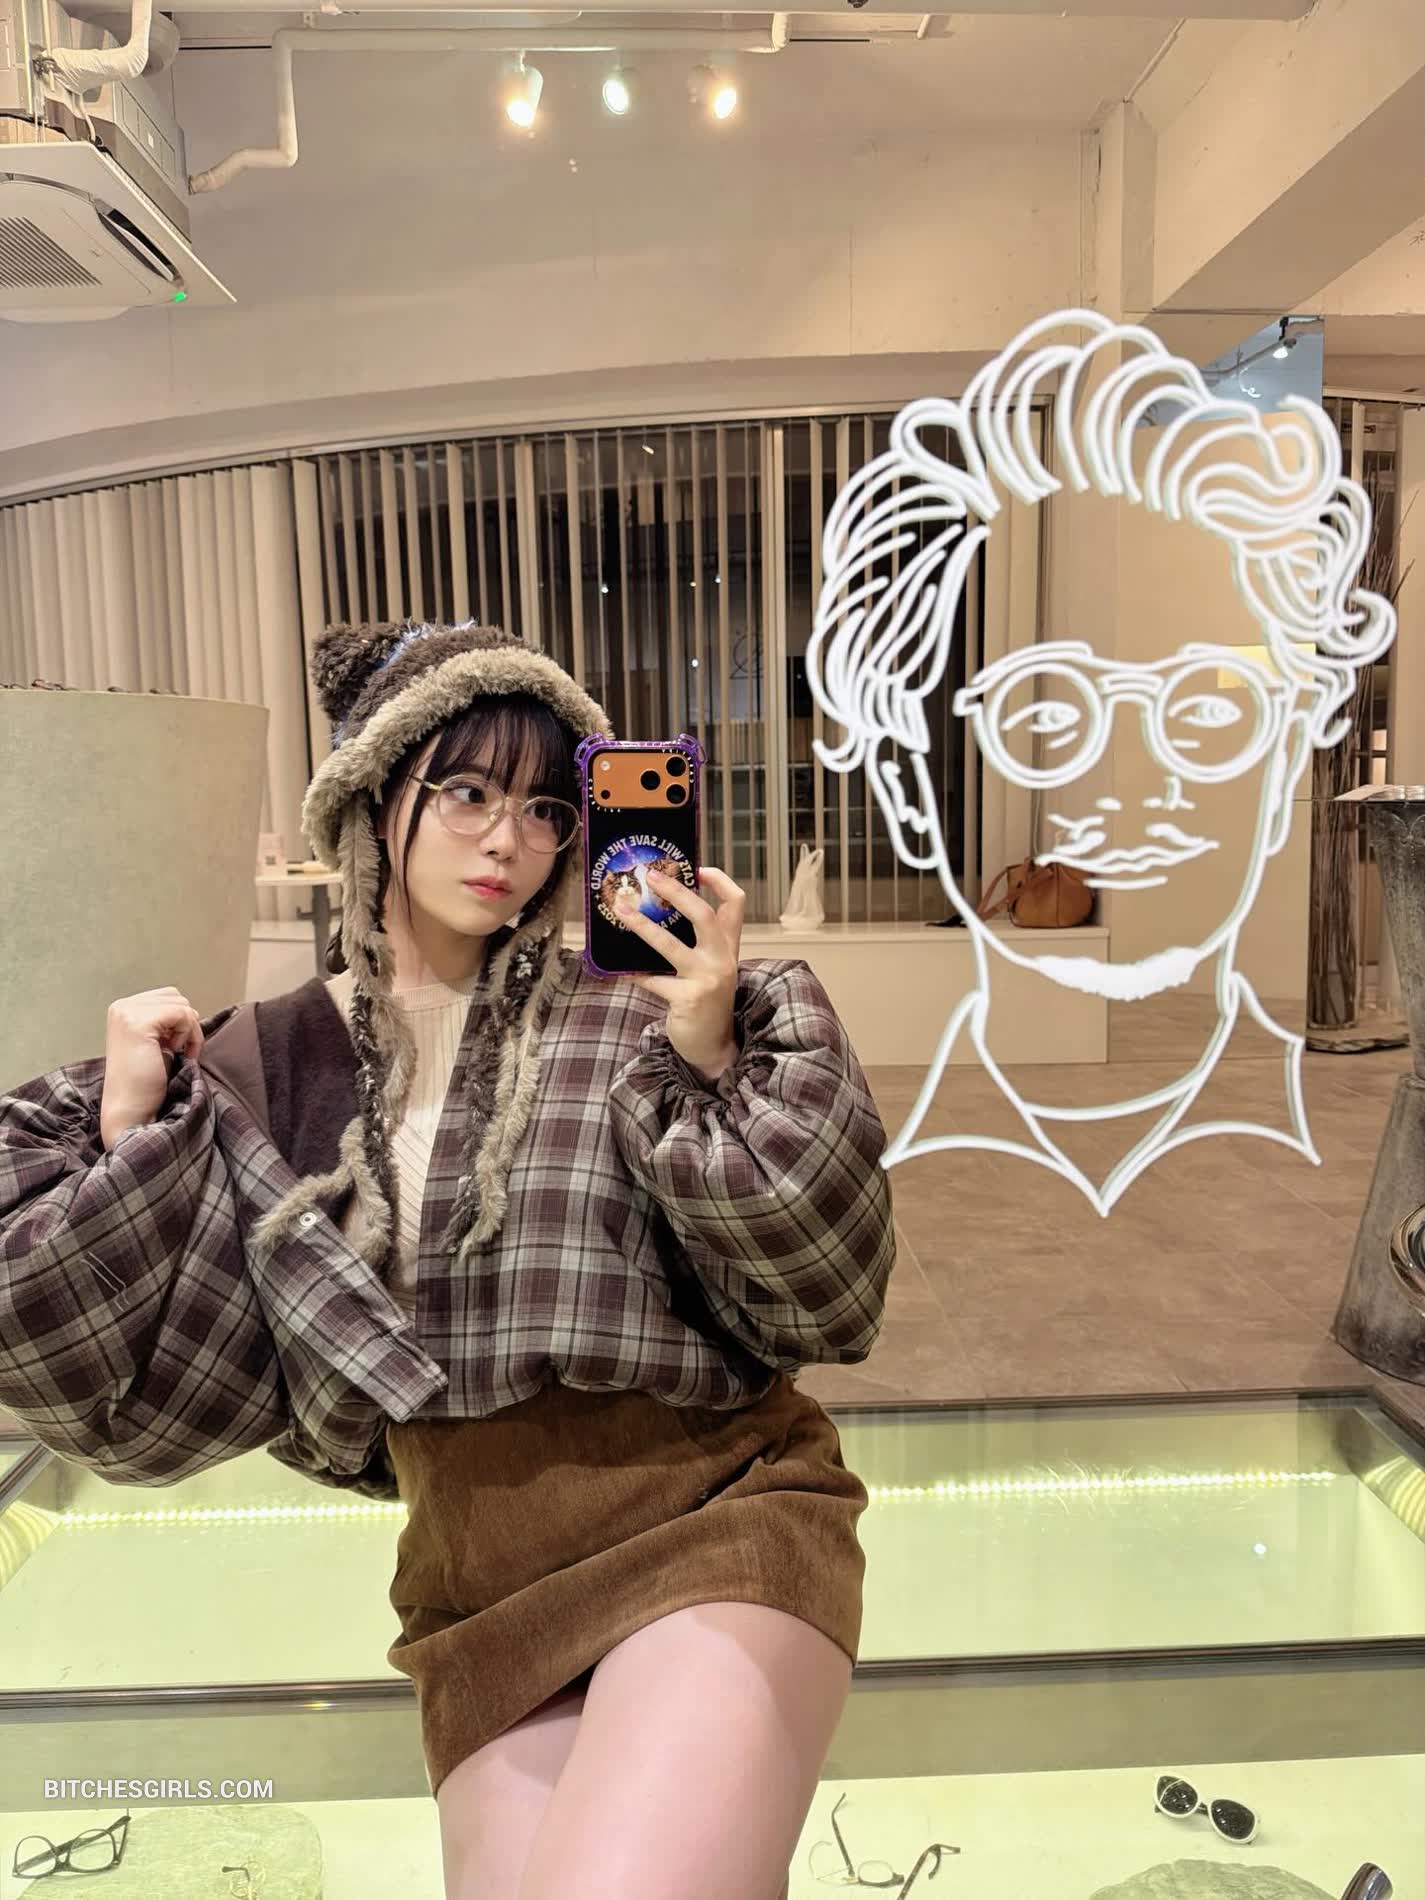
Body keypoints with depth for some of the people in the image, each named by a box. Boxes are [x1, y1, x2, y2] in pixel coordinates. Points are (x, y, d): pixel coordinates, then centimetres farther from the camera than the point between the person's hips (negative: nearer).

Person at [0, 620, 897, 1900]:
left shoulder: (627, 1011, -5)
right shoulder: (259, 1069, 4)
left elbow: (819, 1296, -6)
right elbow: (148, 1395, 4)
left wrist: (708, 1068, -18)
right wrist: (130, 1142, -4)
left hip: (713, 1516, -3)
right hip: (482, 1593, 3)